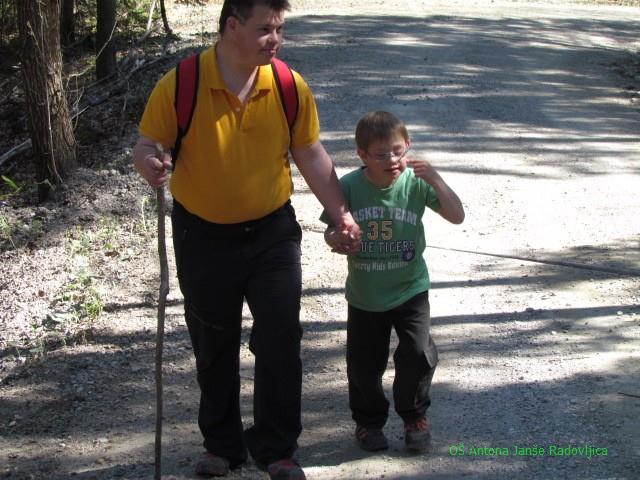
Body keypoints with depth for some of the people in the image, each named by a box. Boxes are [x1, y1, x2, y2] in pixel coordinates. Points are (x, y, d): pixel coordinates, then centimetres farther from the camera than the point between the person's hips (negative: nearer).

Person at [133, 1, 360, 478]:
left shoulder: (290, 87, -9)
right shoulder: (179, 86, -16)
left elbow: (311, 155, 1)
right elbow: (147, 145, -9)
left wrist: (341, 213, -4)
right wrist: (151, 163, -33)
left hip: (272, 232, 1)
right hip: (204, 237, -1)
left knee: (280, 341, 1)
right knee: (214, 348, 13)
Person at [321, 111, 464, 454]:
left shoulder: (415, 183, -13)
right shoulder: (349, 187, -14)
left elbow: (457, 217, -16)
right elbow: (332, 229, -4)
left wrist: (435, 180, -30)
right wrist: (335, 239, -28)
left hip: (410, 288, 0)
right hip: (364, 294, 1)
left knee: (418, 354, -7)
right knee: (364, 364, 10)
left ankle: (414, 416, 20)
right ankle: (369, 420, 35)